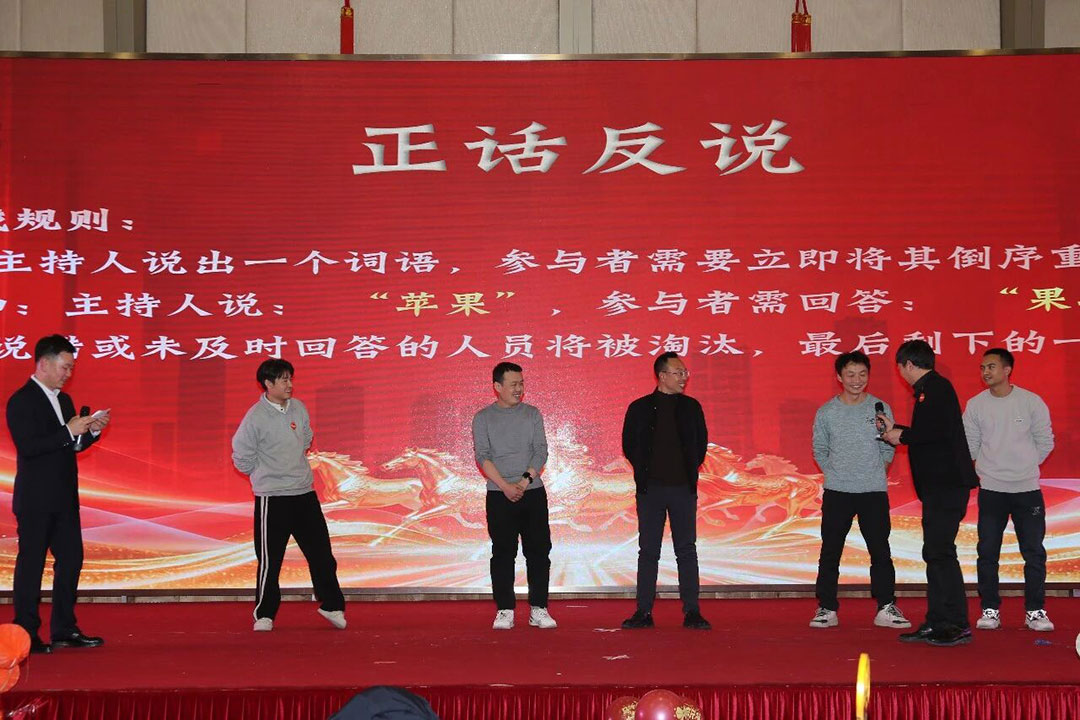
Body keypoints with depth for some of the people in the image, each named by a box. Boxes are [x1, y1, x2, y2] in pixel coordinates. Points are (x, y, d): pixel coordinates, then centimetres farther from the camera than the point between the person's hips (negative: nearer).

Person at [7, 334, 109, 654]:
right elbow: (27, 447, -21)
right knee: (31, 564, -2)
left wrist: (92, 430, -1)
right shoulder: (21, 401, -11)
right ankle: (26, 634, 5)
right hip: (35, 500, -8)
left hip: (64, 497, 8)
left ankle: (64, 630, 17)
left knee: (71, 560, 9)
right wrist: (69, 431, -21)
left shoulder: (63, 399, 15)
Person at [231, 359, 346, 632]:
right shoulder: (255, 417, -12)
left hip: (305, 493, 5)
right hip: (271, 497, -5)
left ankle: (332, 605, 21)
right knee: (269, 559, -1)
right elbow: (241, 456, -5)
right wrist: (267, 474, 4)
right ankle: (264, 615, 12)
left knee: (321, 551, 8)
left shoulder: (298, 408, 5)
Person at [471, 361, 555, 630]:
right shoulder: (483, 418, 4)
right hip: (499, 495, -2)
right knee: (503, 553, 0)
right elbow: (482, 456, -4)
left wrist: (525, 481, -12)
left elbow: (541, 452, 2)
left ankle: (538, 609, 6)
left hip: (533, 492, 2)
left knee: (539, 551, 0)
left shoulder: (532, 414, 9)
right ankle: (504, 611, 5)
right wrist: (505, 486, -15)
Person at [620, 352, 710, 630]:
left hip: (683, 488, 1)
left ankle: (692, 612, 5)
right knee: (648, 551, 3)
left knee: (687, 550, 2)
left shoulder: (691, 407, 7)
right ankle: (644, 612, 7)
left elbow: (701, 443, 13)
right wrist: (644, 472, 6)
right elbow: (629, 446, 8)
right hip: (651, 489, -1)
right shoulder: (640, 408, 2)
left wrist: (690, 470, 7)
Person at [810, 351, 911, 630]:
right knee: (830, 551, 2)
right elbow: (819, 449, 10)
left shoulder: (880, 408, 3)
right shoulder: (826, 412, 3)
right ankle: (827, 608, 9)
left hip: (874, 491, 0)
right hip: (836, 492, 0)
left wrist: (874, 472, 2)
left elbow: (888, 448, 9)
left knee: (880, 550, 1)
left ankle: (886, 608, 9)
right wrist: (834, 473, 1)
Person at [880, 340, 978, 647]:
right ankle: (936, 624, 15)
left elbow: (937, 431, -24)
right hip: (939, 485, 10)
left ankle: (957, 625, -7)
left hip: (946, 483, -10)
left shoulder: (936, 388, -11)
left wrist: (902, 436, -11)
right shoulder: (930, 389, 19)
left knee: (939, 552, -10)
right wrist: (896, 430, 30)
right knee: (936, 552, 11)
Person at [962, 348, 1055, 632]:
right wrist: (989, 468, 4)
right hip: (990, 490, 1)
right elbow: (970, 446, 6)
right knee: (988, 553, 2)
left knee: (1034, 552, 1)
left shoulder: (1031, 402, -2)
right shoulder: (975, 405, 1)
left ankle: (1035, 611, 10)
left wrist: (1025, 467, 6)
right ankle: (990, 610, 11)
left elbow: (1045, 442, 6)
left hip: (1028, 489, -1)